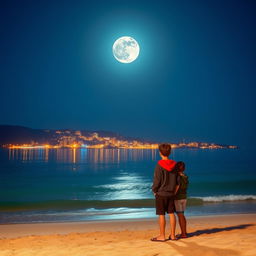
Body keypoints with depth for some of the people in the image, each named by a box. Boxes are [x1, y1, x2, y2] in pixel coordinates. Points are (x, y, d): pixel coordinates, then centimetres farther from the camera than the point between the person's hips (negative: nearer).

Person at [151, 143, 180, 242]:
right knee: (171, 213, 11)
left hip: (161, 193, -6)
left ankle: (162, 236, 9)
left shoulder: (159, 165, -16)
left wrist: (154, 191, 2)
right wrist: (174, 192, 13)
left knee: (161, 215, 2)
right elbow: (178, 181, 7)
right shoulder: (174, 165, 2)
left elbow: (156, 181, -14)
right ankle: (172, 235, 19)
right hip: (171, 194, 6)